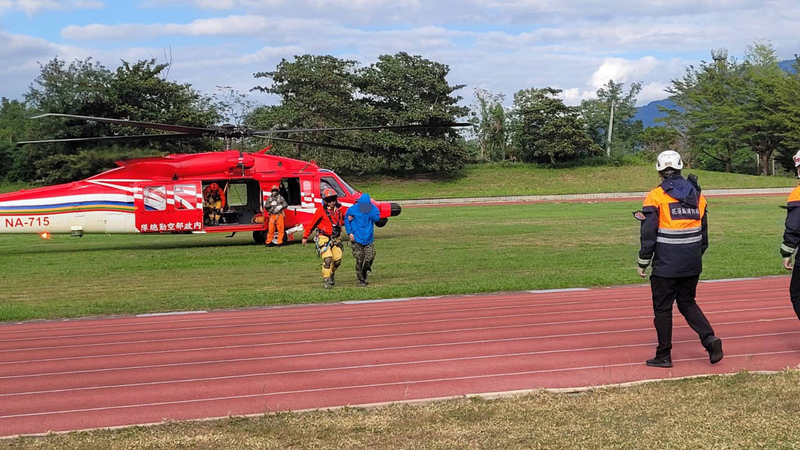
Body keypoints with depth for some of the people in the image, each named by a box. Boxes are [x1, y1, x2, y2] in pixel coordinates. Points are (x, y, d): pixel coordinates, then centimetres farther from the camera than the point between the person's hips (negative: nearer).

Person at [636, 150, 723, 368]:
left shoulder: (656, 196, -10)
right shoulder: (696, 196, 7)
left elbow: (649, 233, -11)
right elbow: (703, 230, 14)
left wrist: (643, 262, -2)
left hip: (666, 266, -5)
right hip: (692, 264, 5)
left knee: (662, 309, 6)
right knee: (688, 303, 18)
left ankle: (664, 356, 11)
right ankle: (710, 339, -1)